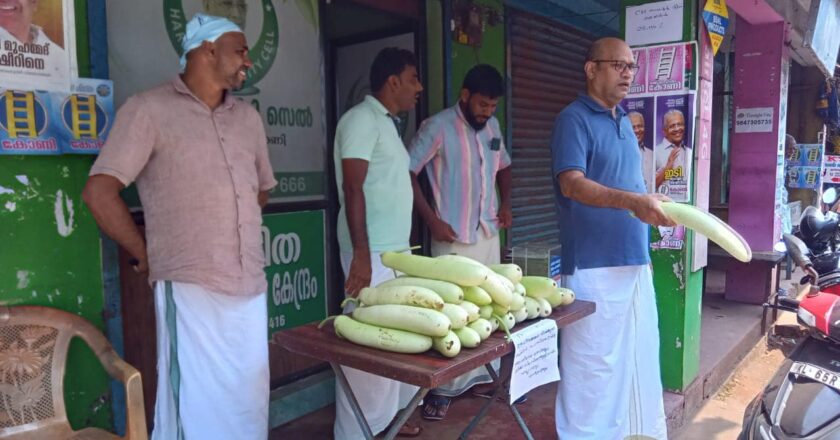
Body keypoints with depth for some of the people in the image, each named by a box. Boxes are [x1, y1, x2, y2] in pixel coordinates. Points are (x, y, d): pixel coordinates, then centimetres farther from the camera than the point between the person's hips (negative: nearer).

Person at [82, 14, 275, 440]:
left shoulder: (248, 117, 14)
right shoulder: (149, 109, -3)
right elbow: (98, 192, -8)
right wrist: (146, 256, -3)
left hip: (251, 285, 6)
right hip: (190, 286, -5)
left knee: (247, 401, 13)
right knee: (198, 404, 3)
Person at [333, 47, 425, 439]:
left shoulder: (388, 123, 18)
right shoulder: (362, 118, -10)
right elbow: (353, 189, -17)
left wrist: (400, 250, 18)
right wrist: (361, 254, -22)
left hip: (397, 251, 9)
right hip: (373, 254, -9)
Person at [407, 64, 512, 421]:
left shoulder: (492, 126, 9)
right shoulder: (438, 127, -11)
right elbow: (407, 172, -12)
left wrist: (505, 203, 8)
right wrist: (431, 220, -15)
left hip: (489, 234, 6)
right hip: (453, 237, -6)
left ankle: (481, 375, 26)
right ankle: (442, 388, 10)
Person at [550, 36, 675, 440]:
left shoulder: (624, 120, 16)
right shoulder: (573, 119, -9)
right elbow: (573, 184, -23)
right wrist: (633, 201, -34)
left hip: (634, 258, 8)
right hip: (594, 263, -8)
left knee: (639, 353, 16)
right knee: (593, 356, 0)